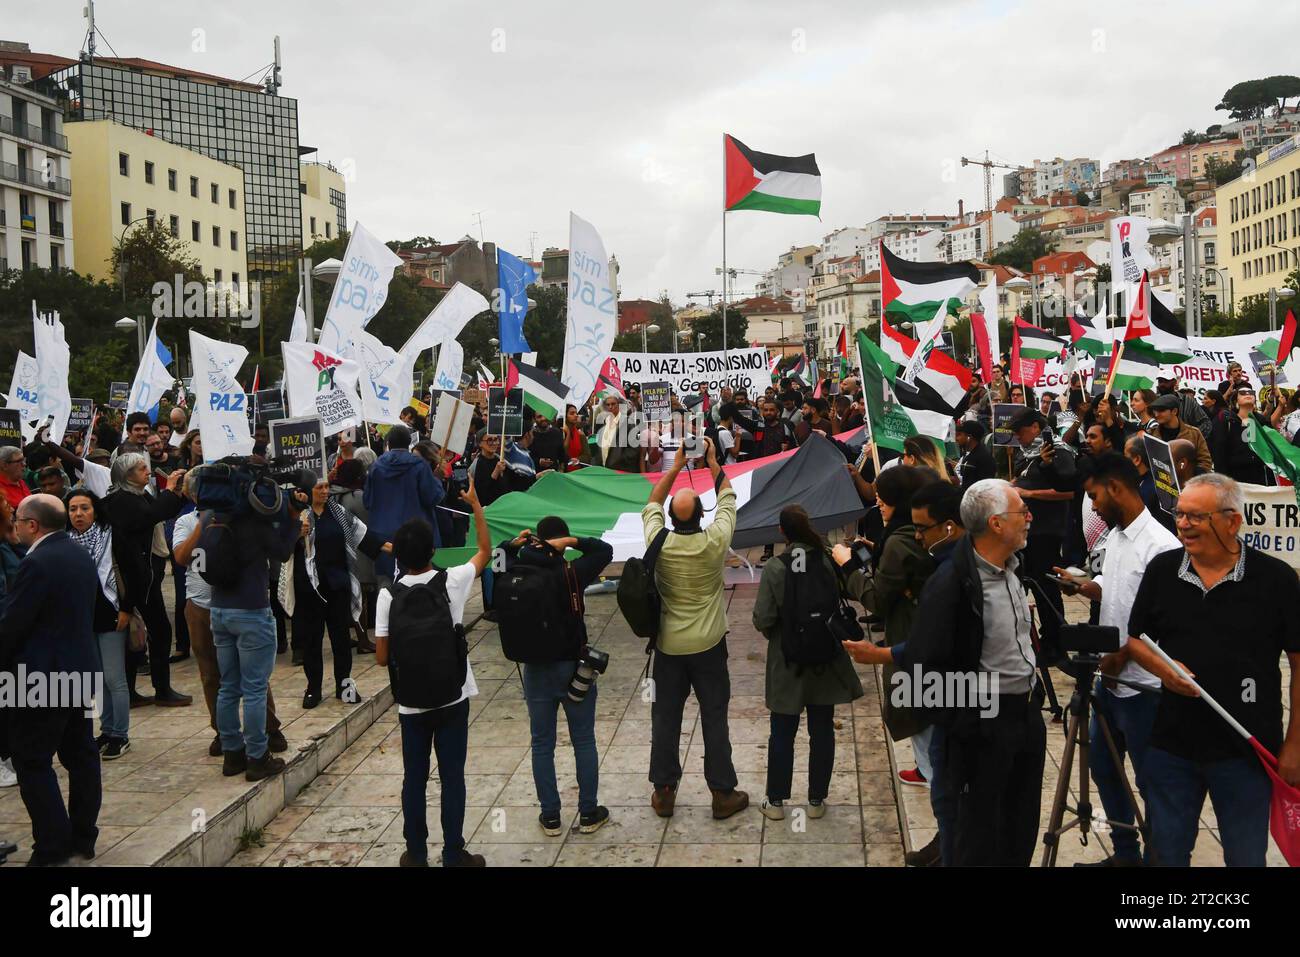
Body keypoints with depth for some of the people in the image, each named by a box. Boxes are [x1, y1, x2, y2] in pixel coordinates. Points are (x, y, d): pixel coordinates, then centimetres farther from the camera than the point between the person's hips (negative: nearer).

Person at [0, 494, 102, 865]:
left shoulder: (37, 563, -20)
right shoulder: (82, 555, 8)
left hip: (42, 676, -9)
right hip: (81, 669, 9)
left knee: (33, 763, 1)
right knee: (81, 755, 13)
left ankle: (53, 848, 3)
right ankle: (83, 837, 22)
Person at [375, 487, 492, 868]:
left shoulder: (388, 595, -9)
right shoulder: (452, 581, -10)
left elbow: (381, 657, -7)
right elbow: (485, 551, 8)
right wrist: (476, 505, 13)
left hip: (411, 703, 1)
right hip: (452, 698, -1)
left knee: (414, 779, 12)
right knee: (452, 777, 8)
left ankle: (416, 854, 22)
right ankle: (454, 854, 14)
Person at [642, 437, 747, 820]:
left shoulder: (659, 543, -12)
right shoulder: (715, 541, -15)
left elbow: (652, 504, 8)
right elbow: (727, 498, 3)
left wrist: (676, 466, 11)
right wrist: (713, 462, 11)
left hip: (668, 645, 1)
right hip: (708, 645, -1)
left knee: (665, 719, 10)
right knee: (714, 718, 7)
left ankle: (664, 792, 19)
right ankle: (723, 794, 15)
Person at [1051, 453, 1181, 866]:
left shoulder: (1160, 545, -20)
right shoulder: (1116, 536, 8)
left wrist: (1120, 657, -18)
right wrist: (1081, 586, 2)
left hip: (1142, 685, -9)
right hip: (1110, 677, 9)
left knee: (1150, 780, 5)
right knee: (1103, 767, 19)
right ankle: (1125, 853, 34)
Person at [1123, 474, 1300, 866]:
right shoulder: (1162, 569, 1)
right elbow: (1135, 639, 11)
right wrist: (1162, 668, -11)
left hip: (1247, 754, -3)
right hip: (1171, 746, 3)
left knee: (1246, 857, 12)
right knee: (1168, 853, 15)